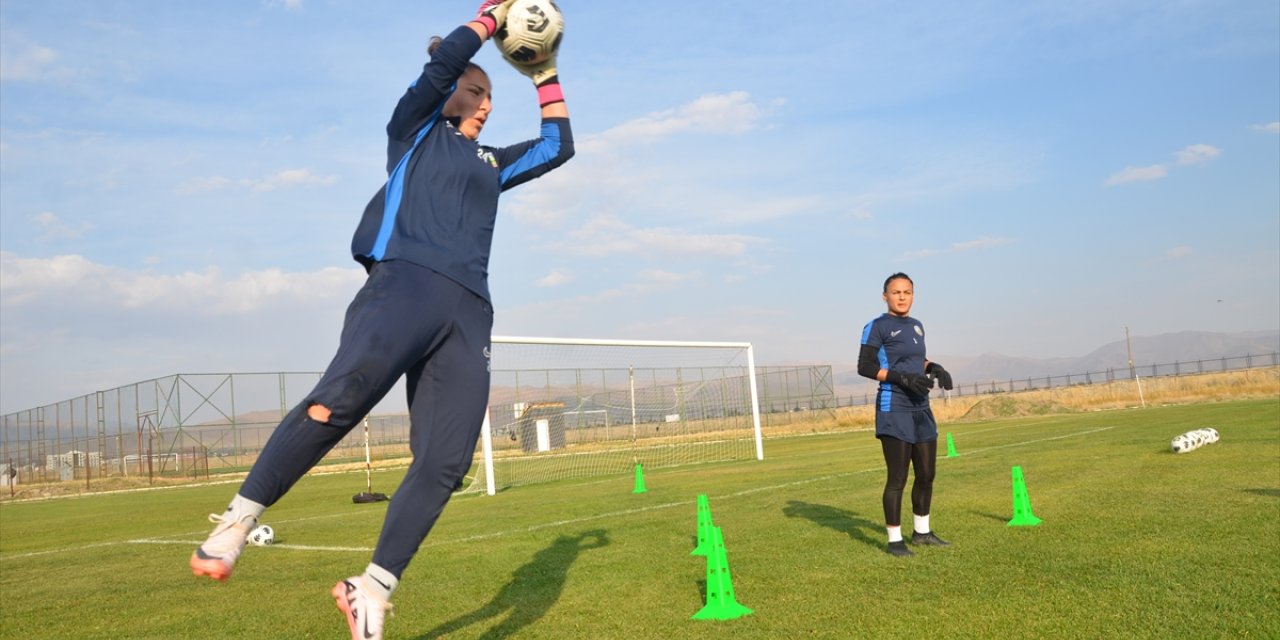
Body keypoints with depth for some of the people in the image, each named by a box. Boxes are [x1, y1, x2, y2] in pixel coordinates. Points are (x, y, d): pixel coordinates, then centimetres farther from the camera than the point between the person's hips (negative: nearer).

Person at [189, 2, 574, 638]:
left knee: (444, 463, -9)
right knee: (339, 398, -30)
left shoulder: (491, 162, 34)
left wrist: (546, 76, 37)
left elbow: (558, 145, 40)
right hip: (406, 285, -5)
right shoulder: (415, 128, 19)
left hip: (468, 312, 6)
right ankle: (237, 520, -15)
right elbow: (444, 62, 4)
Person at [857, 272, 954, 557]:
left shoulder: (916, 326, 15)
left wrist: (934, 368, 5)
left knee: (926, 473, 13)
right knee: (898, 477, -6)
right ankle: (894, 539, 4)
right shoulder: (877, 327, -8)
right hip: (894, 409, -8)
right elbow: (865, 366, -14)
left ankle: (922, 532, 29)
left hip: (921, 408, 8)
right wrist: (903, 377, -22)